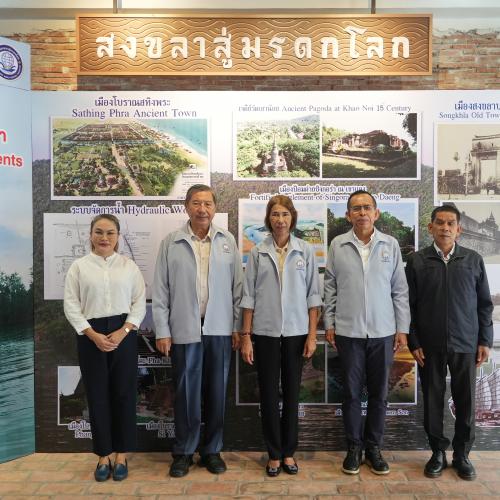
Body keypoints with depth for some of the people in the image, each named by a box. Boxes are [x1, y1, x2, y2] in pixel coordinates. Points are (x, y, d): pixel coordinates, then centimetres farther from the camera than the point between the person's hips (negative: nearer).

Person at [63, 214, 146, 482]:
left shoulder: (129, 265, 5)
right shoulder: (79, 266, 3)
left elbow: (139, 302, 1)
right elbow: (71, 305, -1)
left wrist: (123, 331, -11)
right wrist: (93, 335, -11)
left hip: (124, 333, 0)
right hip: (91, 335, 0)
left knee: (124, 393, 5)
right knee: (97, 395, 7)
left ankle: (121, 455, 21)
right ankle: (103, 456, 23)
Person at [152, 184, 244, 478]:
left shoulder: (228, 241, 4)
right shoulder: (171, 243, 1)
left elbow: (237, 286, 4)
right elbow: (160, 291, 1)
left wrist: (238, 327, 1)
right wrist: (162, 331, -2)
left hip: (220, 329, 1)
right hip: (184, 329, -1)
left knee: (216, 391, 10)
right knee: (186, 392, 7)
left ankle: (212, 451, 28)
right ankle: (184, 452, 26)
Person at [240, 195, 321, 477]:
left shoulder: (306, 250, 0)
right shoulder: (258, 252, 0)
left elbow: (313, 294, 1)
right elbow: (249, 296, 1)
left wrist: (312, 334, -4)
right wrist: (246, 336, -2)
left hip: (296, 331, 0)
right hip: (266, 331, 0)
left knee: (292, 392, 10)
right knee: (269, 393, 8)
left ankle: (289, 452, 27)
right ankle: (274, 454, 25)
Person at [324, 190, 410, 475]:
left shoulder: (391, 244, 2)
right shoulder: (338, 246, 1)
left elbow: (400, 289, 3)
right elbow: (330, 288, 4)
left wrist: (403, 329, 1)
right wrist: (329, 324, 1)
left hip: (383, 332, 1)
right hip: (348, 332, 0)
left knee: (379, 393, 10)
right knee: (352, 392, 9)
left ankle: (374, 447, 27)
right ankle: (354, 447, 25)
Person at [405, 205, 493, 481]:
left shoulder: (474, 260, 3)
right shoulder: (417, 261, -1)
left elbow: (484, 303, 7)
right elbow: (409, 305, 0)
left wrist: (485, 340, 2)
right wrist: (413, 342, -4)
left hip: (465, 344, 1)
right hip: (430, 345, -1)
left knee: (465, 400, 8)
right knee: (433, 399, 7)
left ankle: (462, 454, 26)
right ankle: (438, 452, 25)